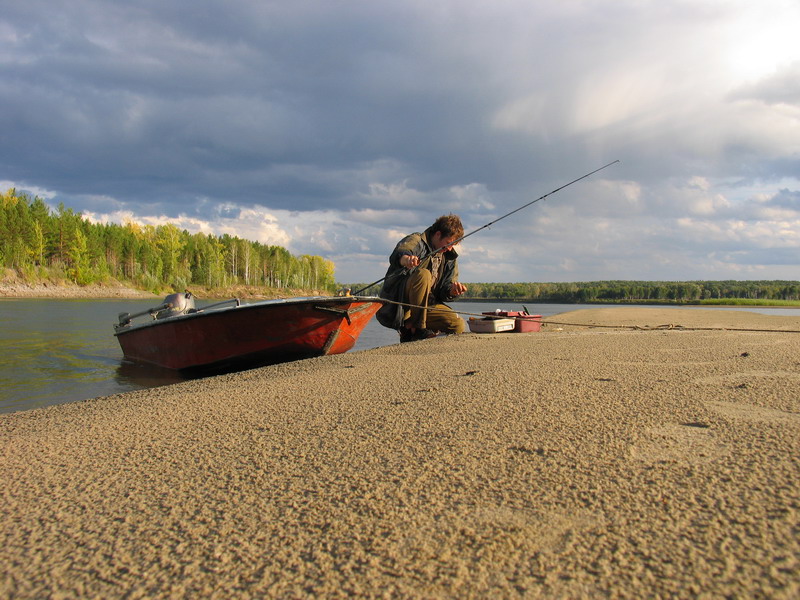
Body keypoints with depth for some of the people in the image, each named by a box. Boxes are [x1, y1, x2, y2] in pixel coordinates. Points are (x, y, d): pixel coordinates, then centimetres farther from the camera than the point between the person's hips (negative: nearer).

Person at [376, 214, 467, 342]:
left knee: (458, 325, -15)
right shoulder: (416, 241, -4)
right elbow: (397, 255, -29)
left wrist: (452, 291, -15)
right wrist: (406, 259, -54)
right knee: (423, 274, -33)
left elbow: (444, 292, 10)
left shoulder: (449, 258, 16)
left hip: (426, 305, 6)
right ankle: (416, 328, -24)